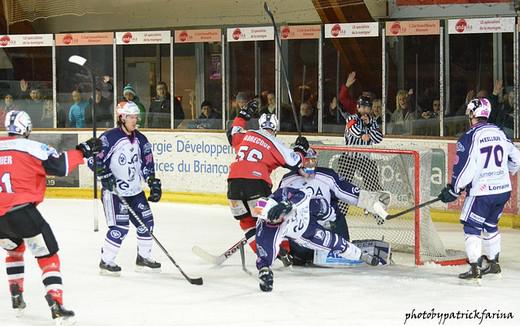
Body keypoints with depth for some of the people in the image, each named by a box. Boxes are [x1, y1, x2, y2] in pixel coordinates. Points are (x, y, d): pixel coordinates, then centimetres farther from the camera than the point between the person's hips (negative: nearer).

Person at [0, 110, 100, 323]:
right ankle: (56, 306, -10)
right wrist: (83, 151, -3)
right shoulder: (31, 147, -5)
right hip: (21, 211, -5)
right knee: (48, 255, 3)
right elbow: (59, 166, -13)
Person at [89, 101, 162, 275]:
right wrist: (104, 174, -26)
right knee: (120, 227, -14)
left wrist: (154, 184, 3)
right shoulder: (109, 138, -15)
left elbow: (147, 164, 12)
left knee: (146, 222, 8)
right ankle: (106, 261, -1)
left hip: (135, 190, 8)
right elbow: (93, 159, -15)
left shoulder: (140, 139, 7)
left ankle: (143, 258, 25)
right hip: (113, 191, -7)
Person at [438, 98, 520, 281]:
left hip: (481, 192, -7)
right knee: (491, 225, 23)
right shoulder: (500, 133, 8)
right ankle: (493, 263, 30)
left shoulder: (469, 138, -13)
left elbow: (464, 169, -16)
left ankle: (475, 268, -5)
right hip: (503, 190, 7)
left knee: (472, 227, 2)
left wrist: (453, 190, -4)